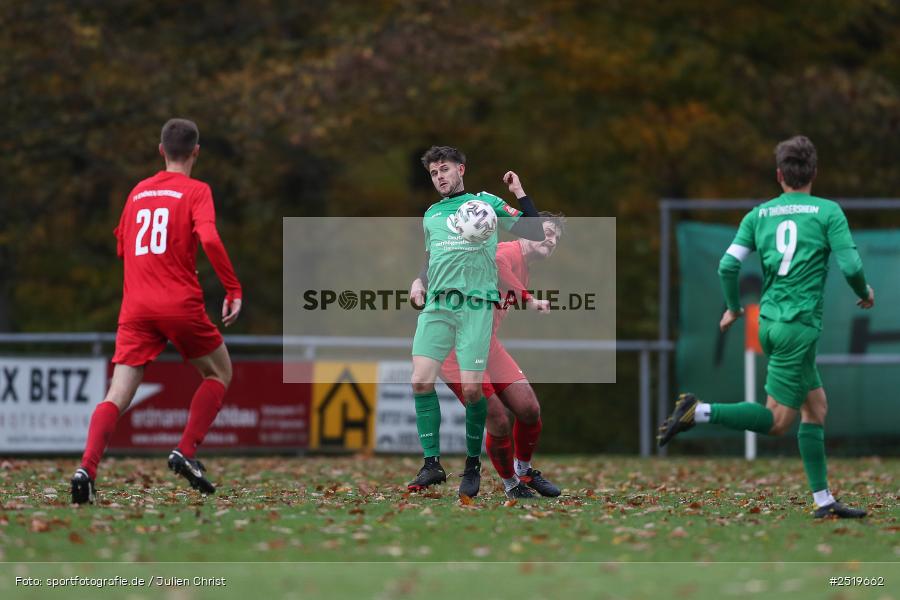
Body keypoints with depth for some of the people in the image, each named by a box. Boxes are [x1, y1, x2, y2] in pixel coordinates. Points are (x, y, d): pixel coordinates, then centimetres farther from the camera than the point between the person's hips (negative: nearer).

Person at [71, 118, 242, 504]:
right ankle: (186, 452, 1)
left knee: (118, 395, -4)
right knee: (219, 374, 18)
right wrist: (233, 289, -11)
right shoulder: (196, 192, 0)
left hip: (135, 307, 4)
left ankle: (87, 469, -25)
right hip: (181, 305, -4)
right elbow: (209, 240, -17)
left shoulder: (139, 191, 16)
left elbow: (121, 246, 26)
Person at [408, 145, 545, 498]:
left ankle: (473, 465, 7)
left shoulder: (486, 203, 8)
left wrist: (520, 194, -4)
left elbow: (536, 234, 4)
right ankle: (432, 464, -3)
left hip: (476, 304, -4)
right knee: (421, 380, -11)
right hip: (436, 305, 4)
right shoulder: (431, 215, 20)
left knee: (471, 388, -10)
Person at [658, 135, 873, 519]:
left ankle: (824, 501, 12)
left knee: (816, 407, 14)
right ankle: (699, 412, -19)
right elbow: (850, 266, -10)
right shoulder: (828, 212, -2)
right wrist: (865, 294, 12)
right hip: (799, 324, -7)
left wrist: (733, 308, 19)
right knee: (778, 421, -4)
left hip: (769, 322, 7)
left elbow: (728, 265, 2)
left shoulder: (759, 215, 10)